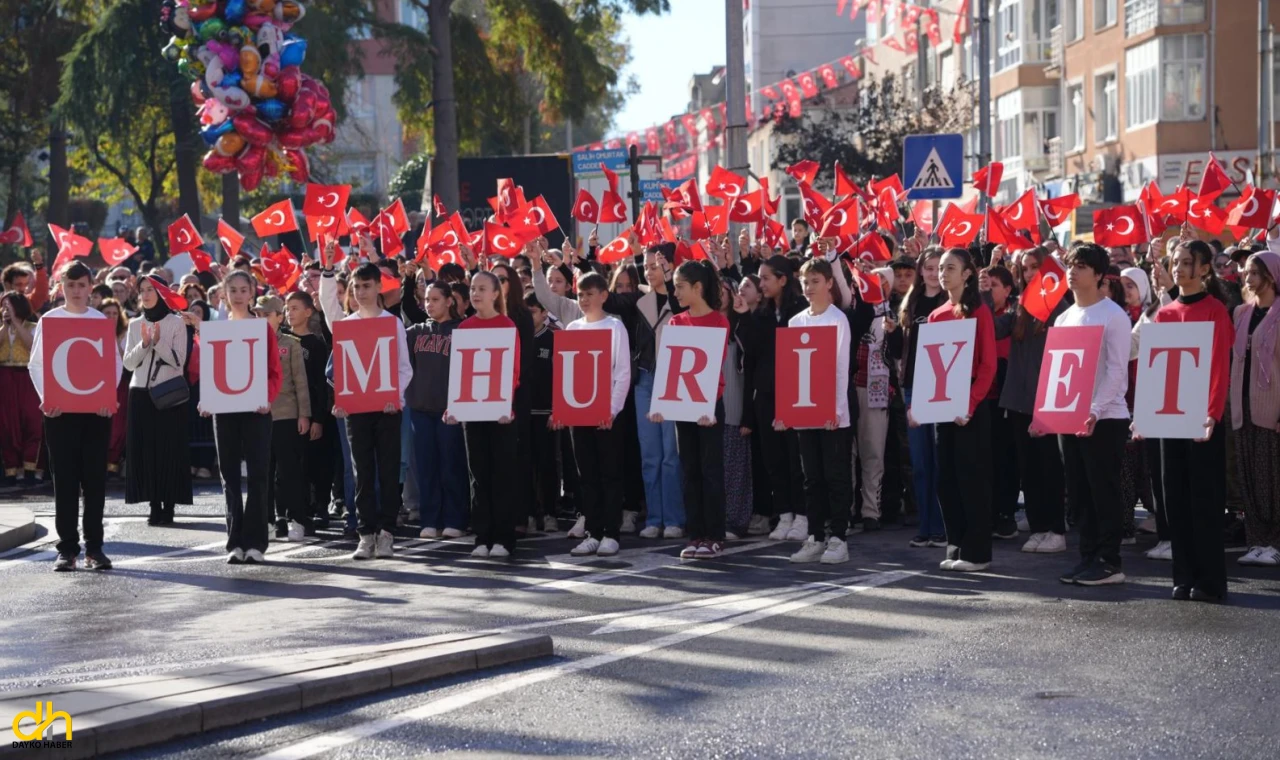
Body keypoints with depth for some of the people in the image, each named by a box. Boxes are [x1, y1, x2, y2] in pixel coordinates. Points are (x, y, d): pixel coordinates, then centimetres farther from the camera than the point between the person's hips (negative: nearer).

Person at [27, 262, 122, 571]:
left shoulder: (102, 320, 7)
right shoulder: (48, 320, 5)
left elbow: (115, 362, 5)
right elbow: (36, 364, 2)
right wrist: (46, 397, -12)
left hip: (96, 407, 1)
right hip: (60, 408, -1)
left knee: (95, 477, 2)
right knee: (65, 478, 0)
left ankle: (94, 547, 8)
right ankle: (67, 548, 4)